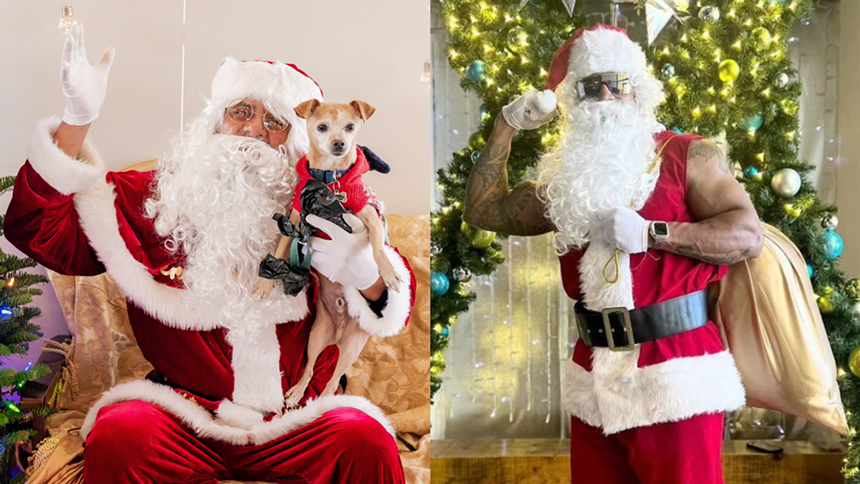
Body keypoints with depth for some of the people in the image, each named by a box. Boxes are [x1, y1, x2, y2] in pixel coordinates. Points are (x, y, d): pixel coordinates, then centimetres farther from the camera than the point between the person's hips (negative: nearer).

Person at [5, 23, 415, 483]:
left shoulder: (313, 214, 8)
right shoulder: (149, 198, 9)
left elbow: (394, 306, 3)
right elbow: (38, 230, 1)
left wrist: (363, 271, -23)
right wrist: (76, 121, -9)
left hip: (294, 427, 0)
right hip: (180, 418, 1)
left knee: (366, 440, -28)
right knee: (118, 436, -29)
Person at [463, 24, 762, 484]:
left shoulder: (688, 154, 0)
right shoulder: (567, 179, 13)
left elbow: (747, 235, -10)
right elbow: (483, 210, 19)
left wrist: (650, 232, -18)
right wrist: (505, 125, 14)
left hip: (675, 374, -5)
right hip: (595, 380, 5)